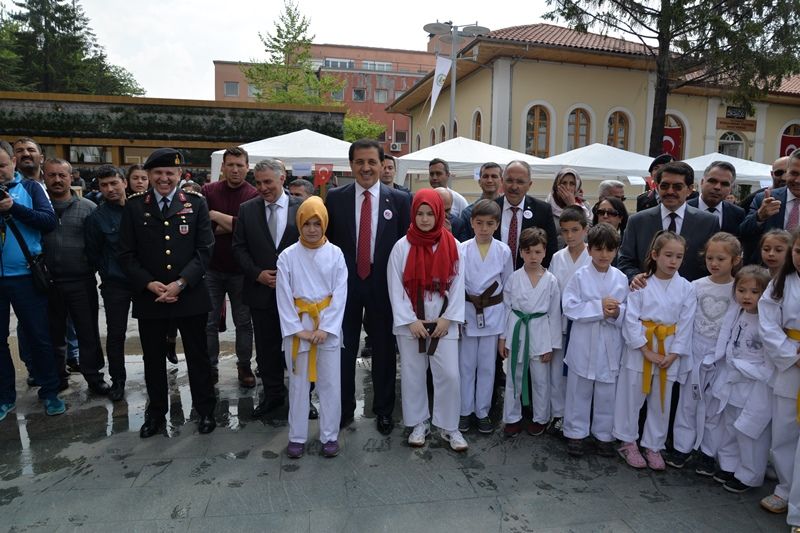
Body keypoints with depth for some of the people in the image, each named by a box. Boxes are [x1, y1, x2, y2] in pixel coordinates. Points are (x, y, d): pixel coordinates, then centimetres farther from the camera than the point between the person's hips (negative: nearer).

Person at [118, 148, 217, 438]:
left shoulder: (196, 204, 0)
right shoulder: (134, 206, 3)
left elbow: (204, 250, -4)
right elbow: (126, 254, 2)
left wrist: (181, 283, -14)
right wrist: (149, 284, -11)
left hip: (190, 295, -1)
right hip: (149, 296, 1)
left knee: (198, 356, 10)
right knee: (153, 359, 14)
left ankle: (205, 410, 27)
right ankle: (156, 413, 32)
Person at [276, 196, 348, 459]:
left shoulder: (335, 254, -2)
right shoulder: (287, 256, -3)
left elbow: (340, 295, -5)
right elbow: (283, 297, -4)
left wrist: (325, 328, -12)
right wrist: (297, 329, -10)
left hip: (329, 327, 0)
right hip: (297, 327, 0)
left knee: (330, 383, 6)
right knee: (298, 383, 9)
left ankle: (330, 435, 21)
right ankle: (297, 436, 22)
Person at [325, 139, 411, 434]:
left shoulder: (399, 199, -2)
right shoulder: (335, 197, 0)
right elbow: (326, 241, 4)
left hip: (384, 285, 0)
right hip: (345, 284, 1)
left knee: (384, 350, 12)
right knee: (344, 349, 12)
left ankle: (383, 410, 30)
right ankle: (344, 408, 31)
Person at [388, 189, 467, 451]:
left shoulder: (452, 245, -1)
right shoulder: (402, 246, -4)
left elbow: (457, 284, 0)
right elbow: (395, 286, -4)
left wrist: (448, 318, -7)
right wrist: (410, 320, -9)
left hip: (443, 321, 0)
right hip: (410, 322, 0)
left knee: (449, 374, 0)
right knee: (412, 374, 9)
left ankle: (448, 426, 18)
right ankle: (419, 423, 26)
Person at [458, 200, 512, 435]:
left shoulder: (504, 251, -4)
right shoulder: (462, 250, -7)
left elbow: (507, 285, 4)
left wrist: (505, 315, 4)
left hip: (493, 313, 1)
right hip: (467, 312, -1)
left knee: (487, 366, 10)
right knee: (466, 365, 9)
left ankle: (483, 412, 25)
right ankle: (465, 411, 24)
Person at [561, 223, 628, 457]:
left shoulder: (621, 278, 1)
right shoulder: (580, 276, -5)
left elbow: (629, 311, 4)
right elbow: (569, 306, -12)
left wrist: (617, 312, -17)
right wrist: (599, 307, -18)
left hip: (610, 344, 2)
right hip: (583, 343, -2)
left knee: (607, 392, 12)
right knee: (579, 390, 9)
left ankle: (604, 435, 29)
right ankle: (576, 433, 25)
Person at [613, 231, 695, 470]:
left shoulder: (686, 288, 0)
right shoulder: (641, 283, -7)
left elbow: (685, 325, 0)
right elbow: (631, 319, -10)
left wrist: (672, 355, -7)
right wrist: (647, 352, -13)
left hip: (669, 352, 2)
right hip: (639, 348, -2)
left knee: (661, 401, 12)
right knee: (632, 396, 7)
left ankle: (653, 446, 29)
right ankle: (628, 442, 24)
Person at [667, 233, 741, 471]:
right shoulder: (696, 286, -3)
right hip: (695, 350, 1)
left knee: (714, 405, 9)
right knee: (688, 400, 10)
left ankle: (709, 452, 25)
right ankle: (682, 447, 23)